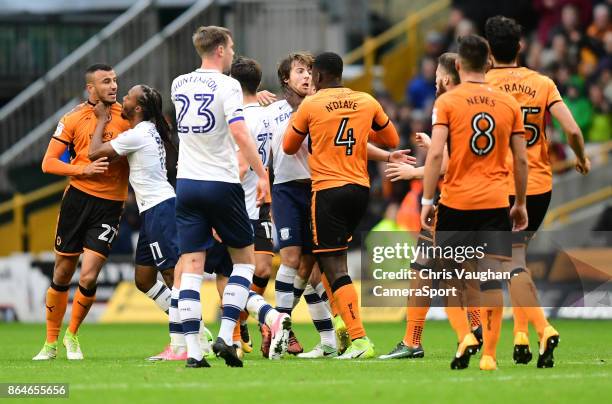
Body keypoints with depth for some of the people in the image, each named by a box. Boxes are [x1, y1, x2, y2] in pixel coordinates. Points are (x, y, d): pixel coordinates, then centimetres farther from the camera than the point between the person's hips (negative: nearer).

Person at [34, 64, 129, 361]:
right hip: (78, 197, 0)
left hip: (110, 204, 0)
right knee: (62, 275, 7)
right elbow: (48, 163, -2)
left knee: (88, 279, -9)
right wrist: (83, 170, -15)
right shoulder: (73, 119, -1)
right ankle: (51, 342, 23)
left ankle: (72, 336, 16)